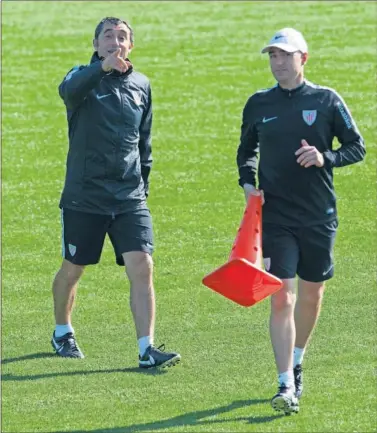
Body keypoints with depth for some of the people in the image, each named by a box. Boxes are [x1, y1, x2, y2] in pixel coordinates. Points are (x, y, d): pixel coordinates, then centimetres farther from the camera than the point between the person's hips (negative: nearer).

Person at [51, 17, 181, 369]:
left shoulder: (141, 85, 9)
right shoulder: (84, 78, -5)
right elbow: (68, 90, -32)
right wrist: (103, 67, -51)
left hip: (130, 198, 3)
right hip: (84, 196, -3)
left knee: (142, 267, -11)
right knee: (72, 270, 11)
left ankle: (147, 349, -12)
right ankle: (62, 333, 35)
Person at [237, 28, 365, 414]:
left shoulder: (326, 100, -2)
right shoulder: (259, 104, 4)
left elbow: (357, 147, 2)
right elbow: (246, 150, 18)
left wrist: (325, 158, -16)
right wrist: (247, 181, -1)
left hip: (319, 216, 0)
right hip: (275, 217, 0)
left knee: (311, 295, 12)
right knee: (281, 299, -10)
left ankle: (296, 363, 37)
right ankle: (286, 386, -13)